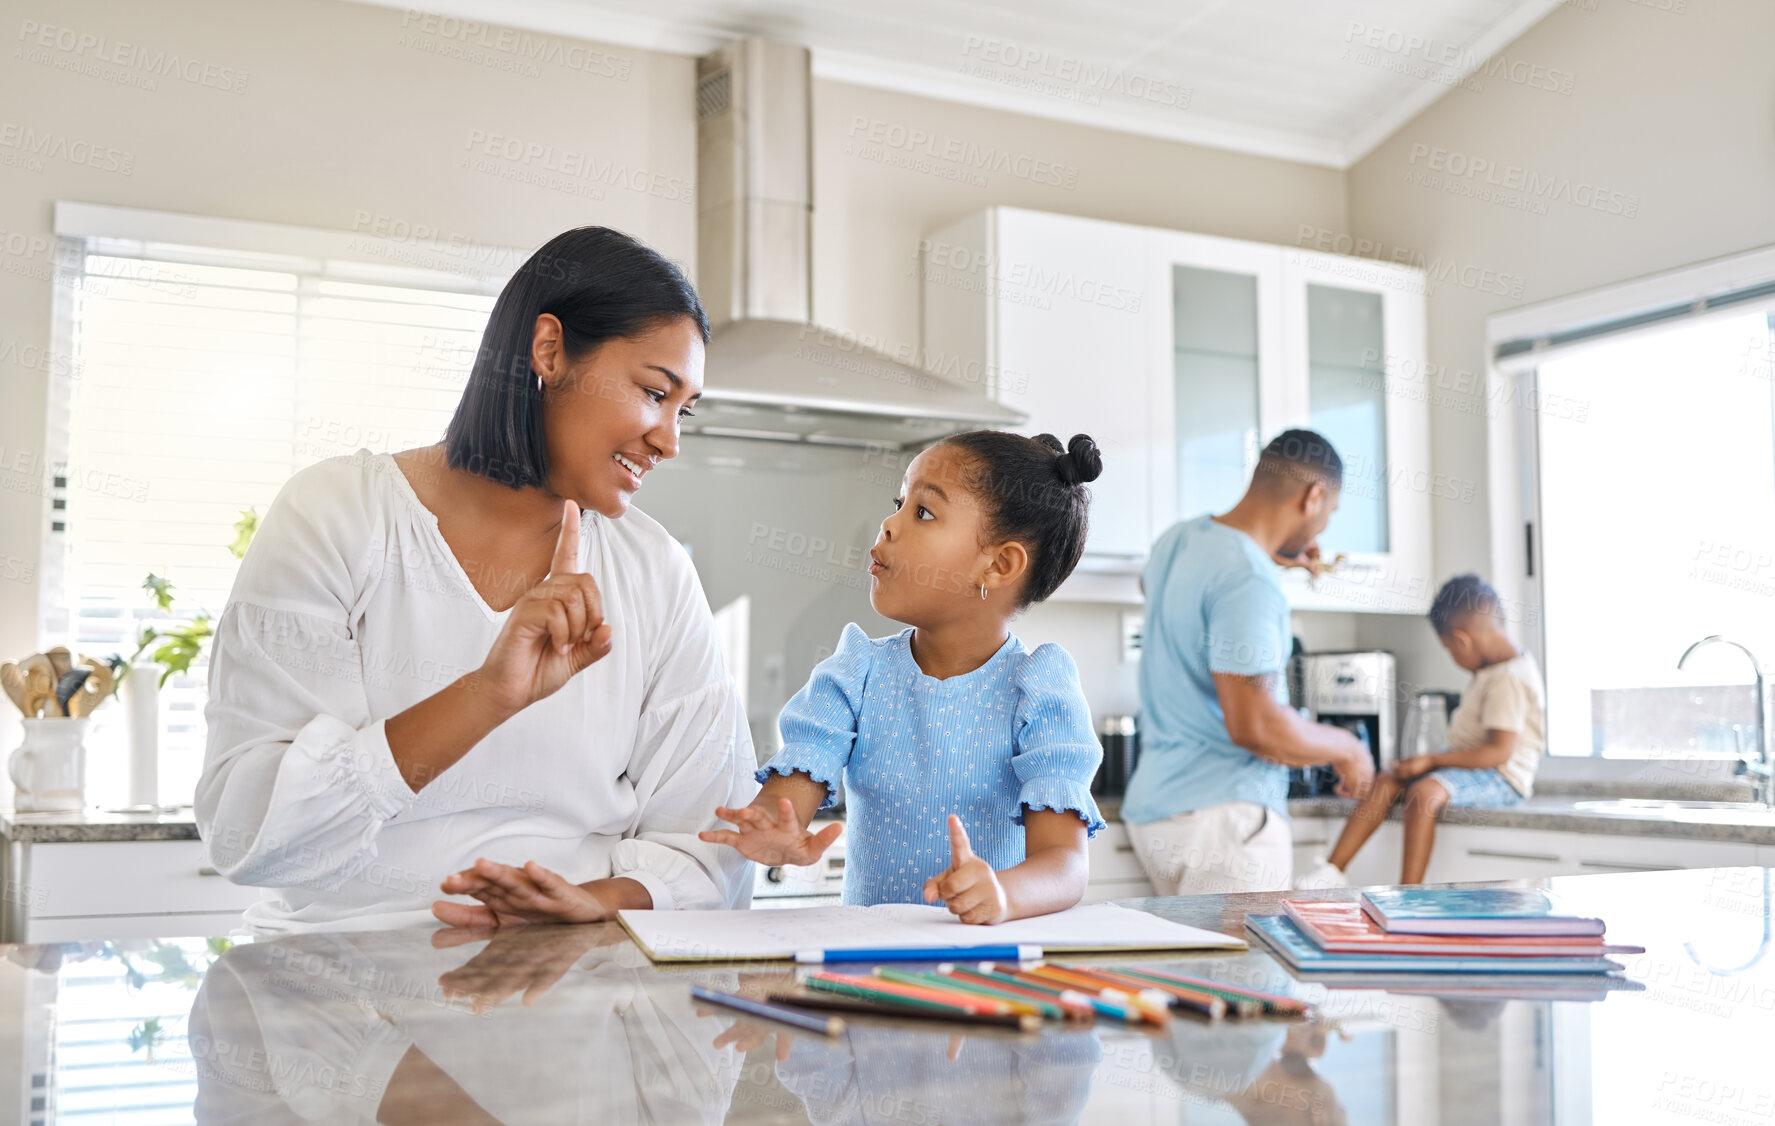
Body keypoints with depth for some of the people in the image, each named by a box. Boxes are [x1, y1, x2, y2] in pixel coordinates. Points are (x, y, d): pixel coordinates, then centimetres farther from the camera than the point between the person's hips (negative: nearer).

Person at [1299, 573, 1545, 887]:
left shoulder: (1509, 679, -19)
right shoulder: (1496, 666, 12)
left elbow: (1499, 752, -25)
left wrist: (1432, 761, -21)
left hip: (1501, 777, -10)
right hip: (1473, 765, 10)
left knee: (1425, 791, -33)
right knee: (1387, 782, -1)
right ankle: (1332, 872, -6)